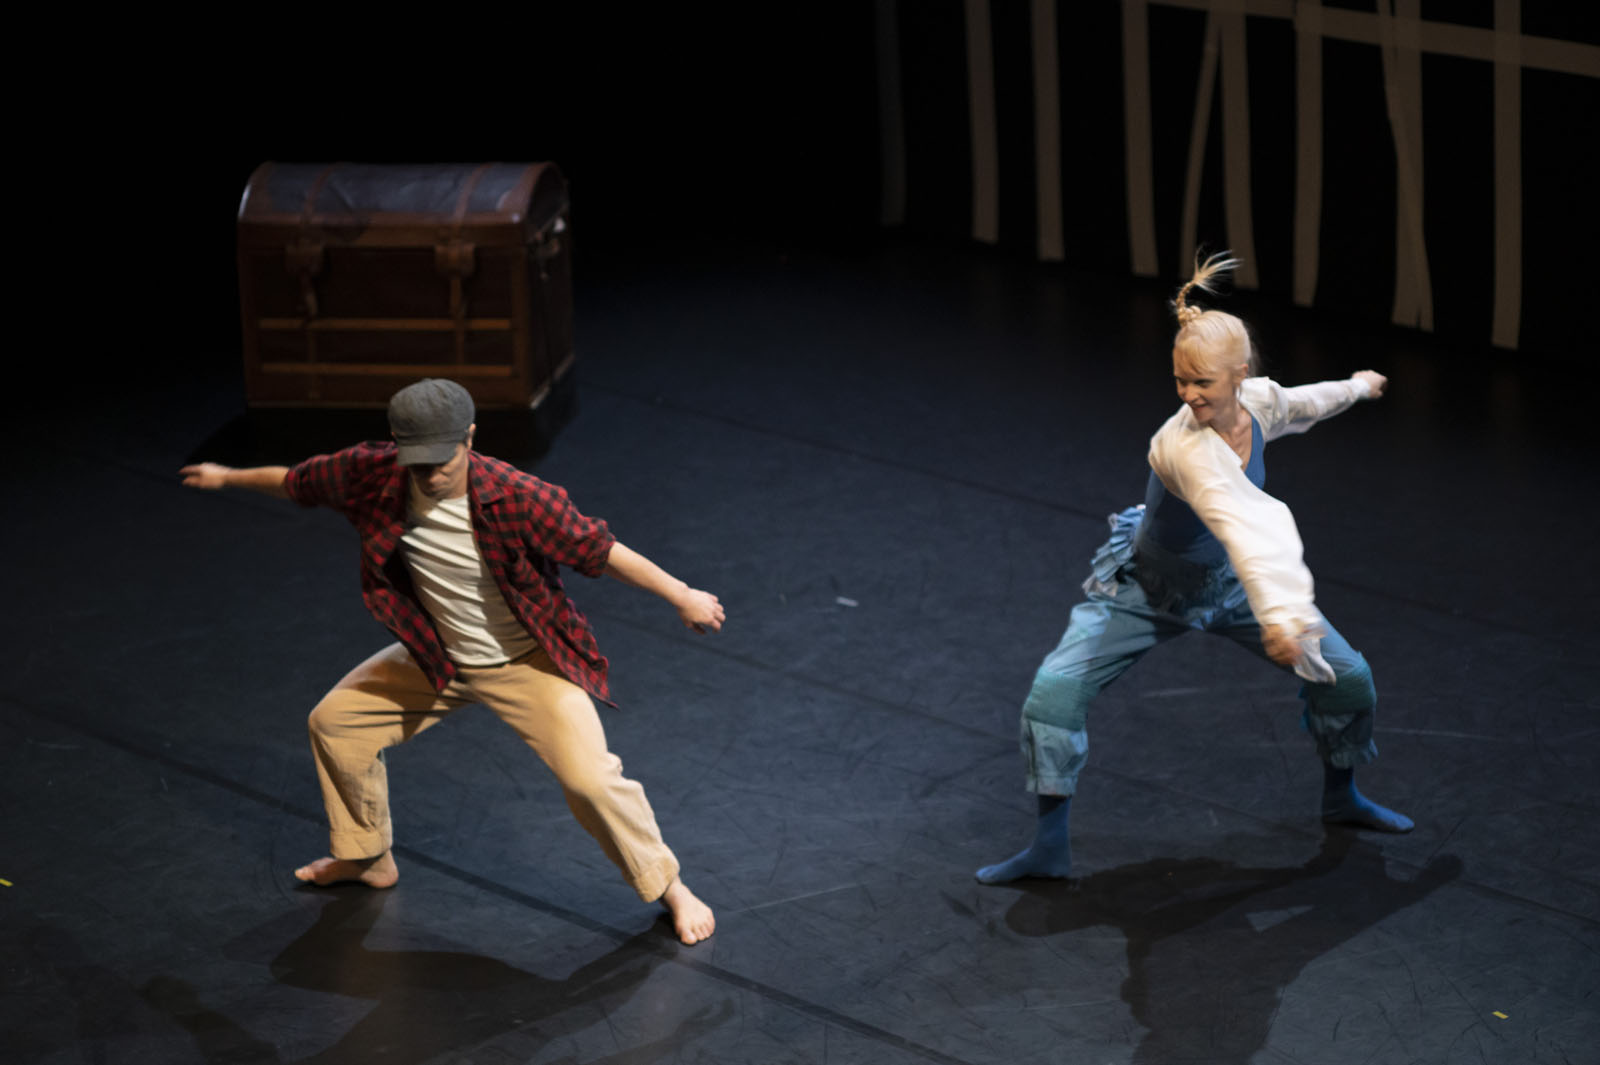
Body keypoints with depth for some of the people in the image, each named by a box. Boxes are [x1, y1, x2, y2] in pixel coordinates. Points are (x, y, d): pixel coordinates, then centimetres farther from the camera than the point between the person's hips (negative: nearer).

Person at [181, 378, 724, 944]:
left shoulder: (517, 498, -33)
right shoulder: (373, 477, -20)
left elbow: (598, 548, -23)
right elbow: (298, 482, 0)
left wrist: (683, 596, -18)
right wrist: (228, 477, 15)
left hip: (528, 662, -5)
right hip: (438, 660, 5)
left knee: (589, 776, -20)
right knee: (334, 721, 11)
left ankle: (668, 886, 4)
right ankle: (369, 857, 34)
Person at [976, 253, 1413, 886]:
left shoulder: (1260, 400, -20)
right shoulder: (1186, 448, -42)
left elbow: (1299, 407, 8)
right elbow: (1240, 523, -60)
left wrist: (1357, 387, 28)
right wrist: (1276, 614, -72)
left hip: (1225, 583, 6)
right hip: (1146, 589, -6)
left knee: (1348, 677, 5)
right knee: (1053, 692, -23)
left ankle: (1340, 797, 33)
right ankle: (1049, 845, -9)